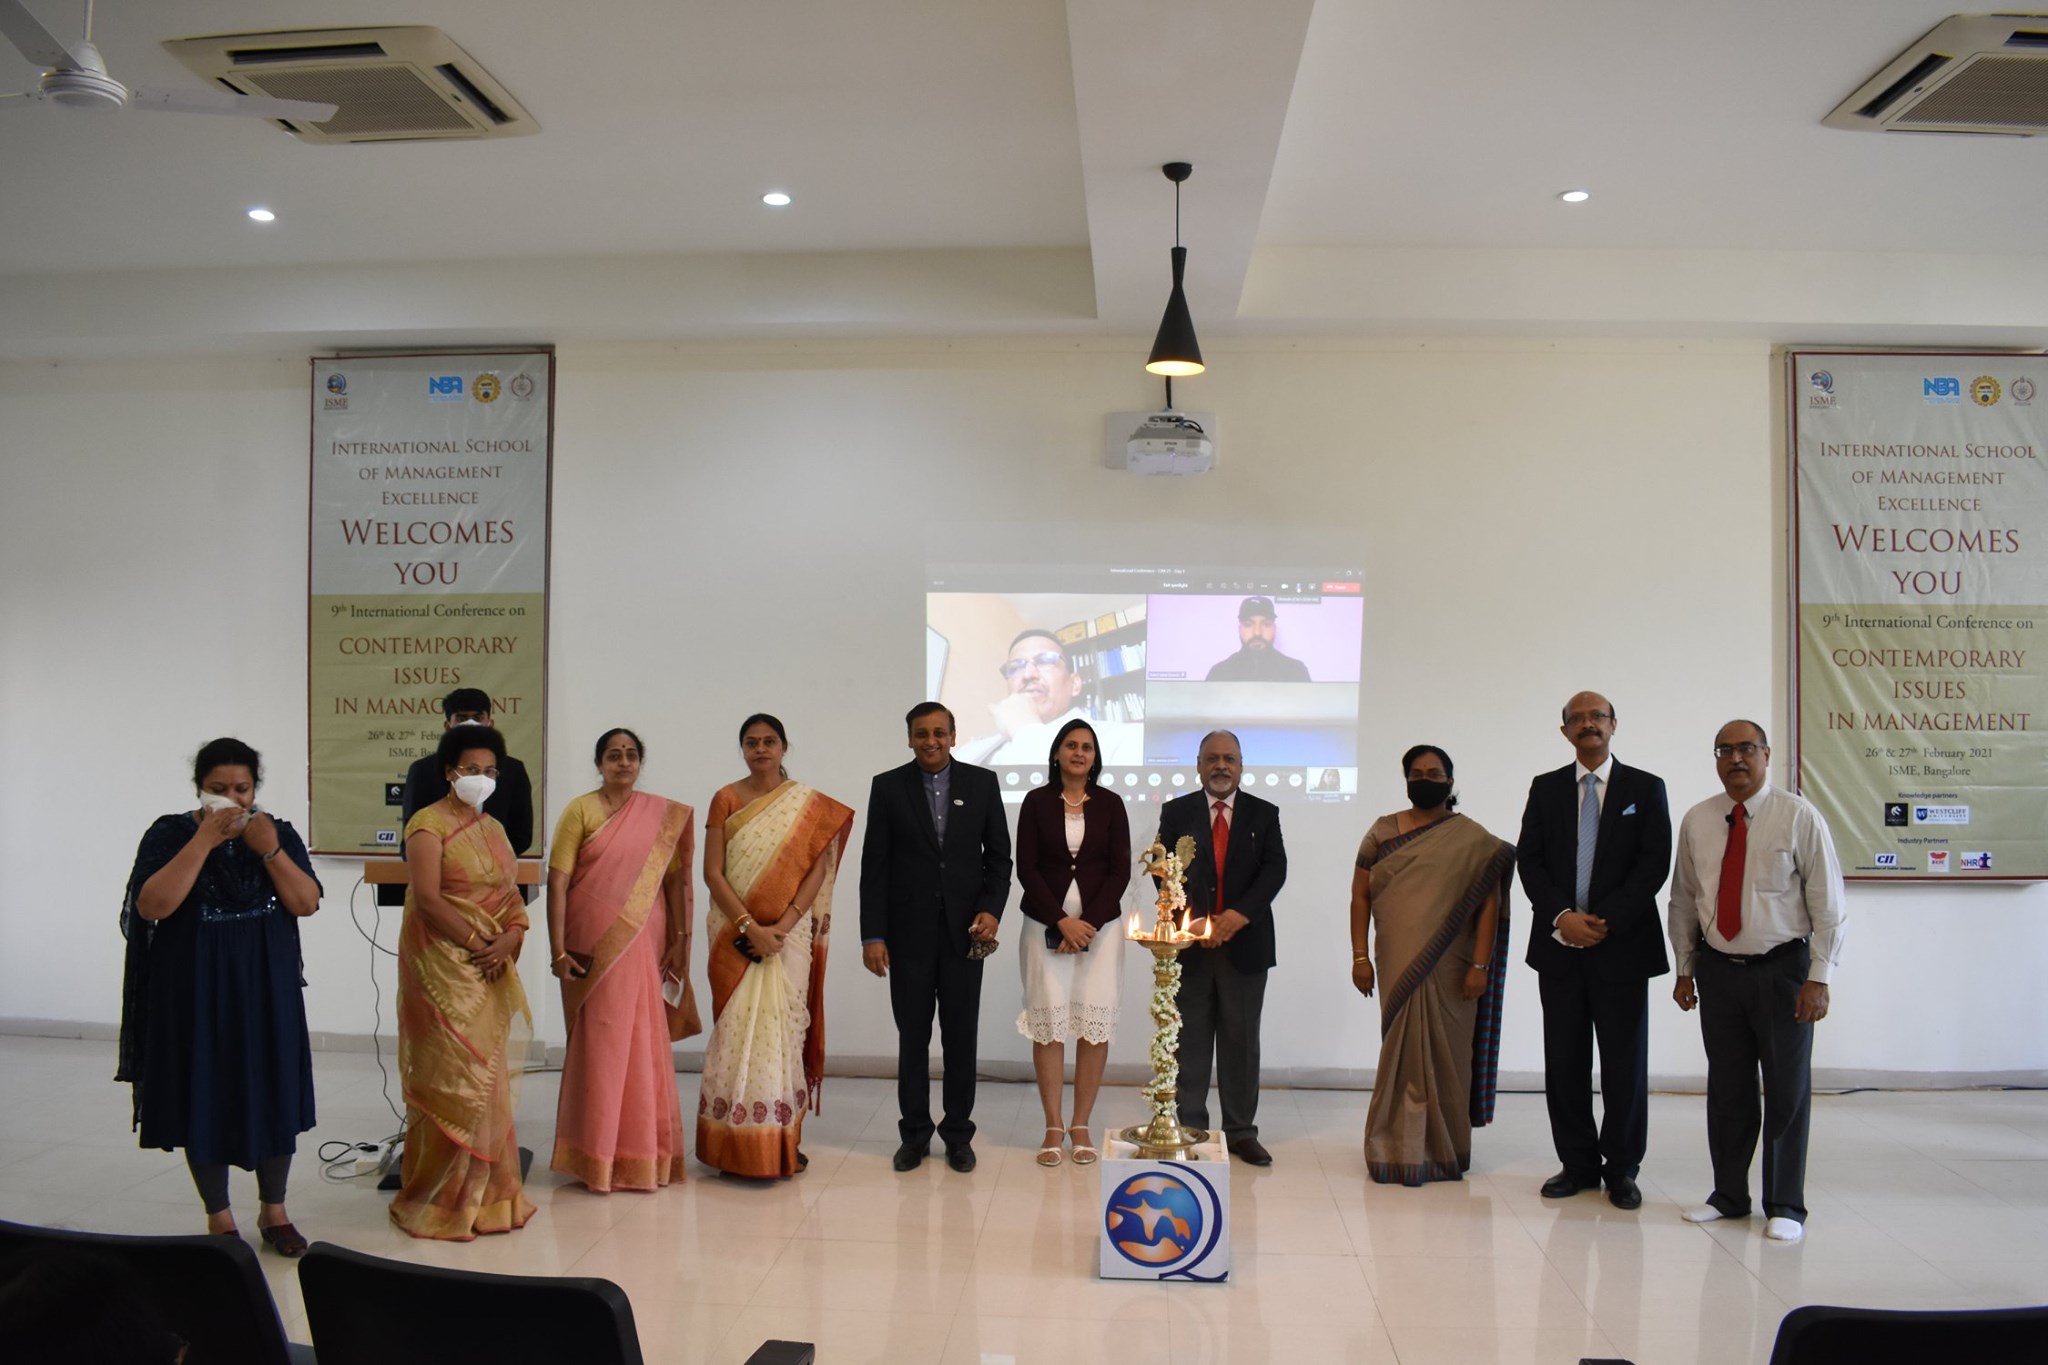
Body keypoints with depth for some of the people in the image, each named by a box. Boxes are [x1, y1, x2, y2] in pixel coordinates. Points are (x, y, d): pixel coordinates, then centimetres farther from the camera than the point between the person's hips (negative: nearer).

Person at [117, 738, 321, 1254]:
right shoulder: (170, 833, -6)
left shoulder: (279, 832, 1)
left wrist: (270, 850, -19)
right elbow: (152, 906, -18)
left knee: (274, 1095, 7)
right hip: (196, 993, -2)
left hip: (266, 991, 2)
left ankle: (274, 1212, 22)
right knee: (205, 1099, 5)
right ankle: (219, 1217, 21)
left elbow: (307, 903, -5)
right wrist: (204, 840, -23)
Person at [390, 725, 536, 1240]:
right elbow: (427, 899, -16)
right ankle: (440, 1200, 7)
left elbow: (512, 897, 12)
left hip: (493, 973, 7)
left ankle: (486, 1194, 18)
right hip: (444, 969, -7)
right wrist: (478, 944, -15)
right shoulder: (429, 824, -6)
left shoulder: (494, 828, 16)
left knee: (491, 1080, 9)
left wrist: (510, 938, -7)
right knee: (451, 1081, -5)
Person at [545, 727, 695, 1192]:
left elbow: (675, 879, 7)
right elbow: (557, 882, -7)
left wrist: (681, 940, 2)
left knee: (643, 1043, 8)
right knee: (598, 1042, 2)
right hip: (594, 945, -3)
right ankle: (596, 1154, 15)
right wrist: (558, 950, -12)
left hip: (644, 944, 3)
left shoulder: (664, 816, 7)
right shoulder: (581, 810, -2)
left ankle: (641, 1150, 22)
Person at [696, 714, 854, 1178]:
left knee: (783, 1028, 1)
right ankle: (738, 1144, 8)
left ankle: (782, 1143, 9)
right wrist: (750, 927, -13)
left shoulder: (810, 805, 5)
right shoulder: (726, 800, 4)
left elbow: (817, 871, -1)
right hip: (736, 932, 0)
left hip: (789, 934, 0)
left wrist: (781, 926, -13)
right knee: (738, 1028, -1)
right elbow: (713, 872, -2)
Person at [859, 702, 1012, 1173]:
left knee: (961, 1035, 7)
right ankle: (914, 1133, 19)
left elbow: (998, 856, 7)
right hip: (909, 931, 0)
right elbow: (874, 866, 0)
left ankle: (958, 1133, 19)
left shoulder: (982, 782, 3)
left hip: (964, 930, 1)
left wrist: (992, 909, -8)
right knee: (913, 1036, 7)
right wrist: (872, 935, -5)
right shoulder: (888, 787, 1)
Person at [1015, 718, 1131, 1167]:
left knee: (1096, 1023, -2)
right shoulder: (1037, 801, 3)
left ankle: (1081, 1126, 10)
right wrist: (1062, 922, -10)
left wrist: (1089, 922, -9)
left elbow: (1120, 870, 2)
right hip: (1046, 924, -1)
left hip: (1099, 925, 1)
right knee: (1049, 1021, -2)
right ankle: (1053, 1126, 9)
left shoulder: (1110, 804, 5)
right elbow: (1026, 868, -2)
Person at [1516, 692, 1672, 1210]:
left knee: (1625, 1062, 3)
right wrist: (1562, 916, -12)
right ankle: (1578, 1163, 18)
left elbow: (1654, 864, -4)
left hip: (1622, 943, -2)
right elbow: (1529, 860, 2)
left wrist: (1606, 921, -13)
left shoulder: (1645, 788, 3)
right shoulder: (1545, 788, 8)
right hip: (1559, 943, 2)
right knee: (1564, 1061, 6)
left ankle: (1621, 1170, 16)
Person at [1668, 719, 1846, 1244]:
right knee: (1726, 1087, 11)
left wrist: (1819, 977, -11)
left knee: (1788, 1090, 5)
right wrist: (1685, 968, 9)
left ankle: (1784, 1206, 19)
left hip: (1782, 968, -3)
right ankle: (1729, 1195, 25)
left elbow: (1828, 903, -7)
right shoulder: (1696, 821, 3)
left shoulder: (1799, 817, -8)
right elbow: (1684, 900, 9)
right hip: (1718, 969, 3)